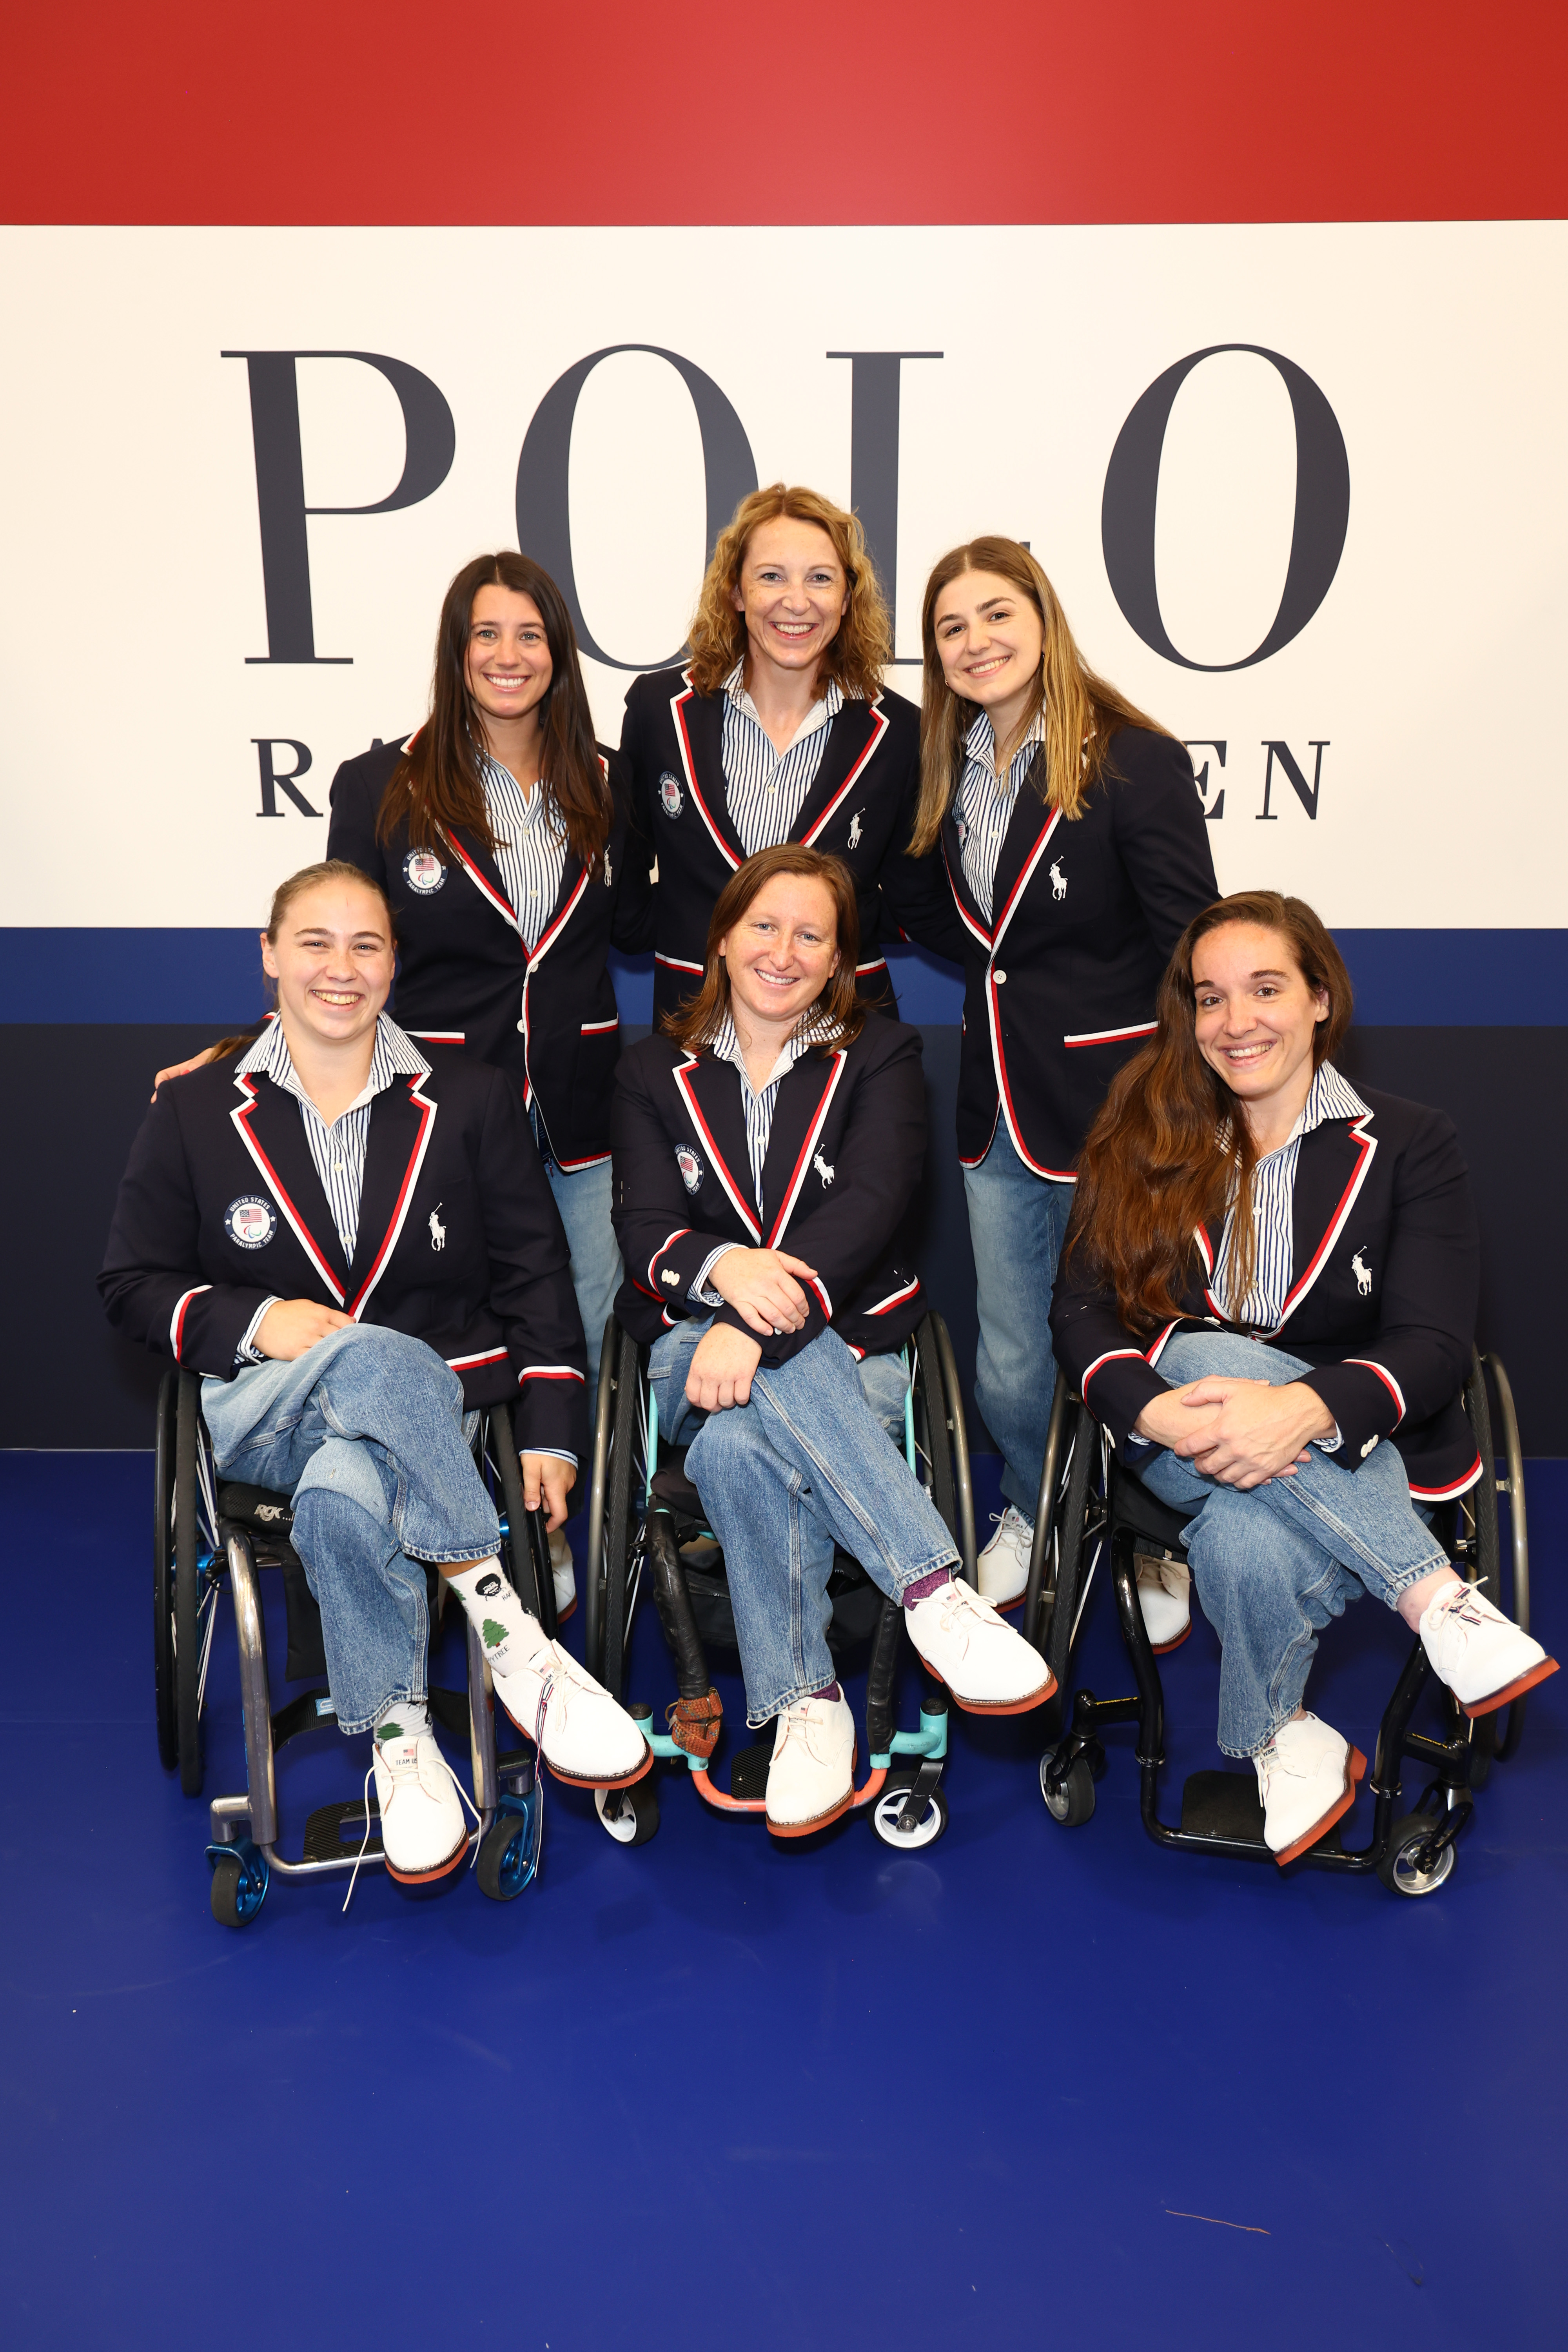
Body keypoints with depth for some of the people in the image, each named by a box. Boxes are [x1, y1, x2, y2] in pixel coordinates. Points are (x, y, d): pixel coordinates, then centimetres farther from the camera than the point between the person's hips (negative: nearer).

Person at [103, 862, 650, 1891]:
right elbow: (134, 1284, 10)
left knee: (346, 1494, -38)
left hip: (429, 1407, 0)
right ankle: (506, 1630, -32)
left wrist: (550, 1430, -2)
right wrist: (256, 1321, -10)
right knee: (379, 1360, -38)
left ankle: (401, 1733, -18)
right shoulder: (195, 1113, 9)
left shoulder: (470, 1102, 9)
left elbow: (536, 1273, 8)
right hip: (263, 1410, 0)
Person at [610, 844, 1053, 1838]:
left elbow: (868, 1206, -12)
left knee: (738, 1447, -35)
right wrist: (723, 1266, -28)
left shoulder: (881, 1057, 6)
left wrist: (759, 1325, -29)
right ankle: (935, 1589, -40)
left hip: (850, 1341, -1)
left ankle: (805, 1701, -28)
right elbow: (645, 1222, -1)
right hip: (698, 1342, 1)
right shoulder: (657, 1069, 12)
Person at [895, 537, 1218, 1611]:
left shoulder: (1134, 758, -11)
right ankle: (1032, 1512, 41)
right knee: (1010, 1365, 14)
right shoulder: (953, 767, 10)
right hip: (1002, 1098, 6)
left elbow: (1191, 948, -12)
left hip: (1111, 1099, -5)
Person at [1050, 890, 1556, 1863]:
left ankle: (1288, 1743, -4)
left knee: (1247, 1545, -35)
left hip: (1358, 1461, -2)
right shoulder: (1144, 1144, 8)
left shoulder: (1409, 1146, 2)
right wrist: (1155, 1411, -26)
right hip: (1182, 1451, 2)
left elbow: (1433, 1345, -9)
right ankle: (1439, 1601, -23)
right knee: (1205, 1352, -33)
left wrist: (1304, 1408, -31)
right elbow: (1084, 1310, -2)